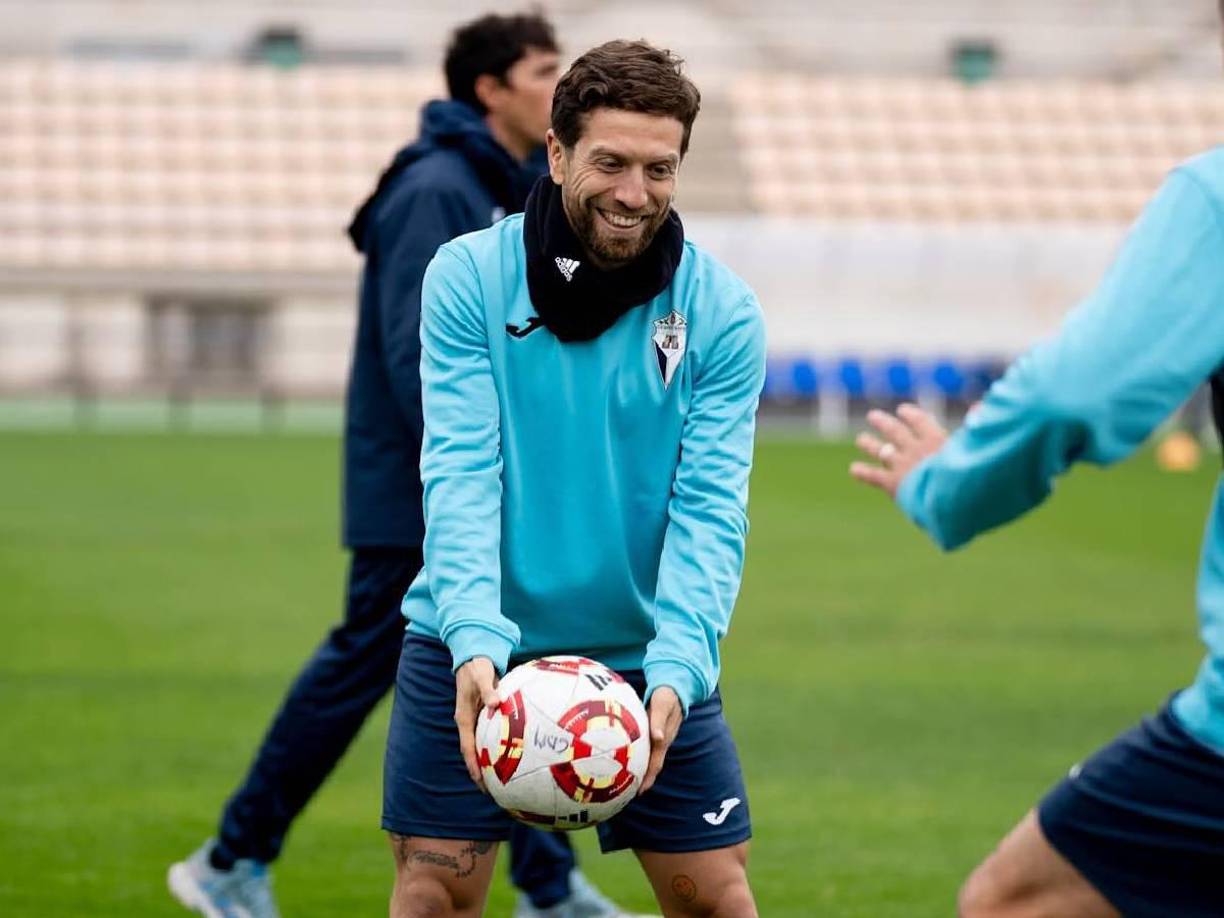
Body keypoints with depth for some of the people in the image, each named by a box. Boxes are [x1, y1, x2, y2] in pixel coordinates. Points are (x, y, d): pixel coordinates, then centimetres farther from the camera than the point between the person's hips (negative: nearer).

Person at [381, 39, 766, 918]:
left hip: (650, 657, 1)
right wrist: (474, 638, -31)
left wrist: (676, 669, -28)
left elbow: (709, 511, -13)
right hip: (472, 653, -1)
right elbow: (460, 472, -16)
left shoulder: (723, 312, -7)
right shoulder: (467, 277, -9)